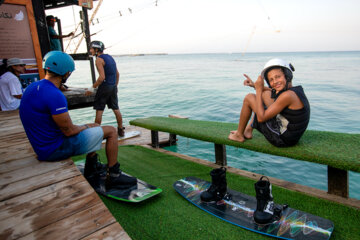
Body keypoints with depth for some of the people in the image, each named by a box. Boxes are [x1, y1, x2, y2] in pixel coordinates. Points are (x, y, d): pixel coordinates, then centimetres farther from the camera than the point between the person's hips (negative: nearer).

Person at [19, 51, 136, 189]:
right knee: (111, 131, -3)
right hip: (56, 149, -10)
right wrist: (85, 127, -1)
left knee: (95, 126, 26)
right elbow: (69, 131, -23)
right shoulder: (54, 95, -28)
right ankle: (113, 176, 6)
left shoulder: (32, 87, 5)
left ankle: (91, 168, 33)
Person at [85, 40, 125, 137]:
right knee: (116, 109, 12)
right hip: (113, 86, 8)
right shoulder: (110, 57, 14)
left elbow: (102, 77, -19)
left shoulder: (99, 59, -11)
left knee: (99, 110, 0)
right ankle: (121, 130, 19)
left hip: (104, 87, -8)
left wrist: (92, 88, -12)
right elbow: (117, 74, 17)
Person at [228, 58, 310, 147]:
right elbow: (275, 92, 24)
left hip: (282, 139, -9)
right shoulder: (296, 90, 1)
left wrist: (259, 90, -18)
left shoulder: (288, 95, -26)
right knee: (266, 94, 21)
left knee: (249, 97, -3)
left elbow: (261, 118, -24)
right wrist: (254, 85, 11)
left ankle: (239, 135, 13)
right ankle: (248, 129, 26)